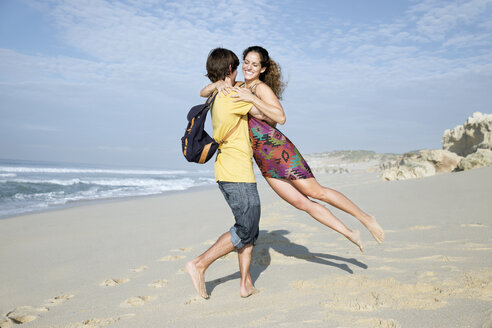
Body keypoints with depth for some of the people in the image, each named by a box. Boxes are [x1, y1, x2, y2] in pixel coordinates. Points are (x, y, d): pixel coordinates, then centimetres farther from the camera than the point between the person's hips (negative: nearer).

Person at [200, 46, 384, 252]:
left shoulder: (261, 88, -8)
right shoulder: (239, 87, 14)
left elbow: (281, 118, -22)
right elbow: (203, 93, 14)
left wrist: (251, 98, -26)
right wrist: (218, 84, -7)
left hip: (277, 149, -7)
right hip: (264, 162, 7)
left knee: (315, 192, -3)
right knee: (301, 203, 6)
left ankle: (366, 219, 14)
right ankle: (349, 234, 16)